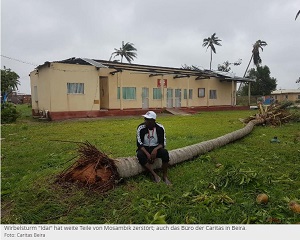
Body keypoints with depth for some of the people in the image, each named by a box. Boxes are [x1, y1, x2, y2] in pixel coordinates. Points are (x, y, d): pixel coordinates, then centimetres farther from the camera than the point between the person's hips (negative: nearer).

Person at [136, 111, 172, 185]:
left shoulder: (160, 128, -11)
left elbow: (162, 143, -9)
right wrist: (147, 154, -28)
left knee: (165, 152, -31)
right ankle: (154, 175, -27)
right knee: (140, 155, -34)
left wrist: (155, 149, -30)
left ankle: (165, 176, -18)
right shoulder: (141, 128, -14)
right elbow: (139, 143, -14)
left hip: (156, 148, 1)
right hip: (144, 148, 0)